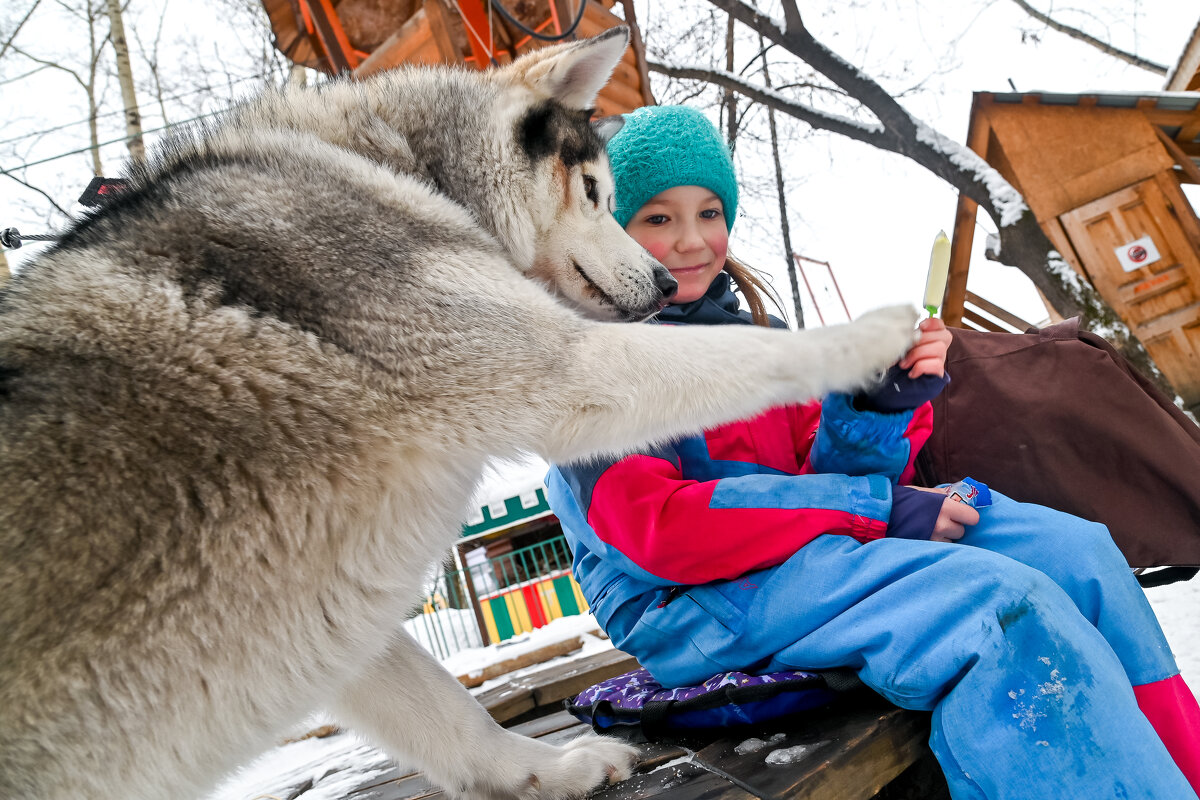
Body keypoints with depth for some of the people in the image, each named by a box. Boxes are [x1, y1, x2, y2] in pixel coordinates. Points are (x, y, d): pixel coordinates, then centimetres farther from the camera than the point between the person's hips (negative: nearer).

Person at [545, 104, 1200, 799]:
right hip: (689, 604, -7)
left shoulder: (756, 333, 15)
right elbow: (653, 528, -17)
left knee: (1077, 551, -7)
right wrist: (872, 506, -16)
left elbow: (823, 472, 9)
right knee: (996, 602, -27)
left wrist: (881, 404, -14)